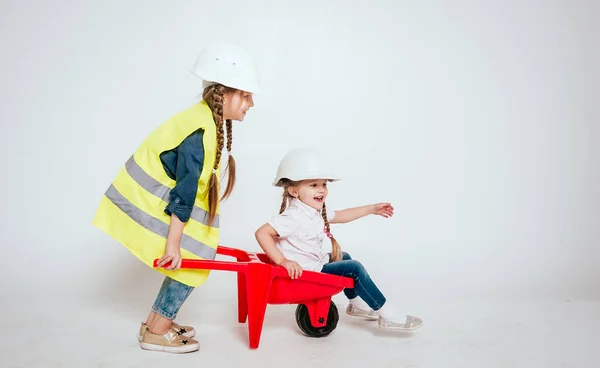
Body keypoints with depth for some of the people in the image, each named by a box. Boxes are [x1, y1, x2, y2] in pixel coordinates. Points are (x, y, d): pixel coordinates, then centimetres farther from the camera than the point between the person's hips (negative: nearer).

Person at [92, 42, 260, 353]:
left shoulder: (207, 121, 4)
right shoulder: (200, 134, -27)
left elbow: (191, 184, 12)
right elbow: (183, 193, -26)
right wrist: (173, 243, -22)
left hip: (153, 198, 10)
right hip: (150, 204, -10)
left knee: (192, 261, 13)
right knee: (192, 263, -3)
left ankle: (157, 321, 26)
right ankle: (156, 333, 10)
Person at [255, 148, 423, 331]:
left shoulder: (316, 210, 3)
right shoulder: (295, 217, -28)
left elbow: (340, 216, 20)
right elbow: (262, 233, -35)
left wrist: (372, 209, 20)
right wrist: (283, 261, -40)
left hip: (316, 263, 11)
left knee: (344, 257, 28)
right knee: (354, 268, -11)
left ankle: (356, 303, 43)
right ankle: (387, 315, 0)